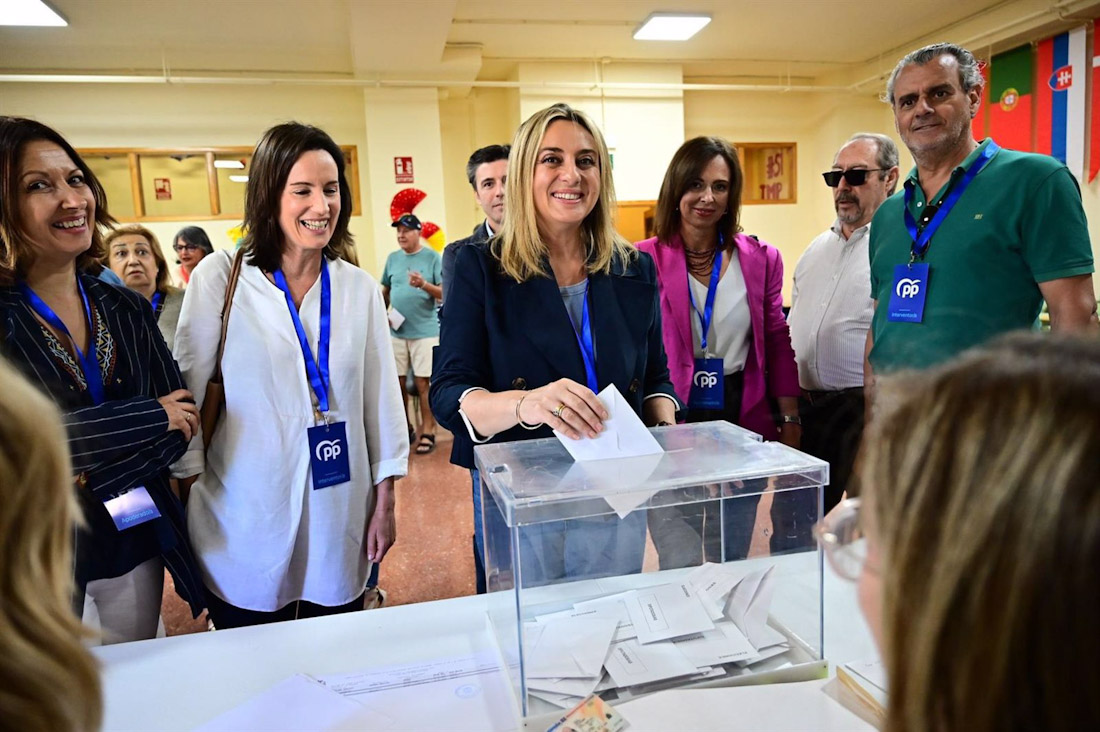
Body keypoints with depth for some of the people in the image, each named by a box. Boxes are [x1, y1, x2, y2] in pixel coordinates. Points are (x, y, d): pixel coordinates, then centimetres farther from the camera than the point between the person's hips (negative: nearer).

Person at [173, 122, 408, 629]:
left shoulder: (359, 288, 2)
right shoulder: (221, 277, -6)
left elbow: (381, 396, 4)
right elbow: (183, 387, 0)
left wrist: (385, 503, 4)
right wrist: (187, 474, 1)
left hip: (340, 520, 2)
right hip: (246, 526, -2)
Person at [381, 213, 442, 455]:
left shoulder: (432, 257, -2)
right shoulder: (392, 258, 10)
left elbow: (445, 293, -6)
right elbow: (385, 291, 16)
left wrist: (424, 285, -22)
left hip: (425, 331, -4)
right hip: (396, 331, 4)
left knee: (423, 382, -3)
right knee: (397, 381, 9)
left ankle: (428, 432, 7)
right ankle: (404, 426, 25)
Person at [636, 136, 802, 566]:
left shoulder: (761, 259, 4)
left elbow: (778, 345, 9)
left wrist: (790, 424, 5)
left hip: (743, 426, 3)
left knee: (732, 562, 18)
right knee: (681, 569, 0)